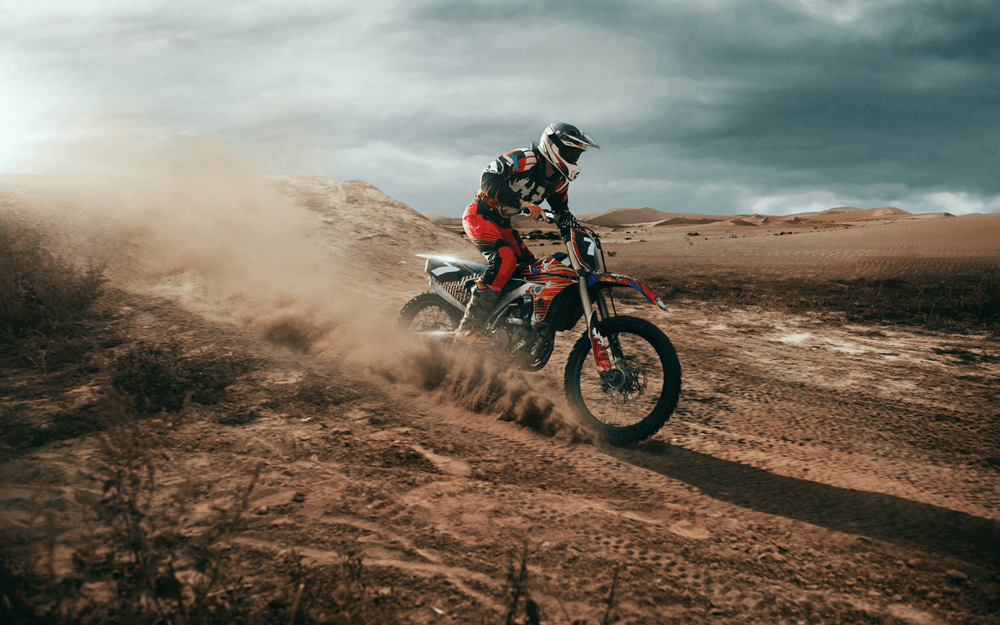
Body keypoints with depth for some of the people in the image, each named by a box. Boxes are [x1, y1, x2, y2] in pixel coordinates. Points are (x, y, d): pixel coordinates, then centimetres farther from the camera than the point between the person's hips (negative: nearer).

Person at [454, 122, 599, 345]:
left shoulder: (558, 181, 6)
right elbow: (489, 178, -33)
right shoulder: (523, 159, -20)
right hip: (479, 215, -9)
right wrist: (522, 203, -42)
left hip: (502, 224, 9)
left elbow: (562, 214, 18)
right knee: (505, 259, -29)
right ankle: (468, 327, -31)